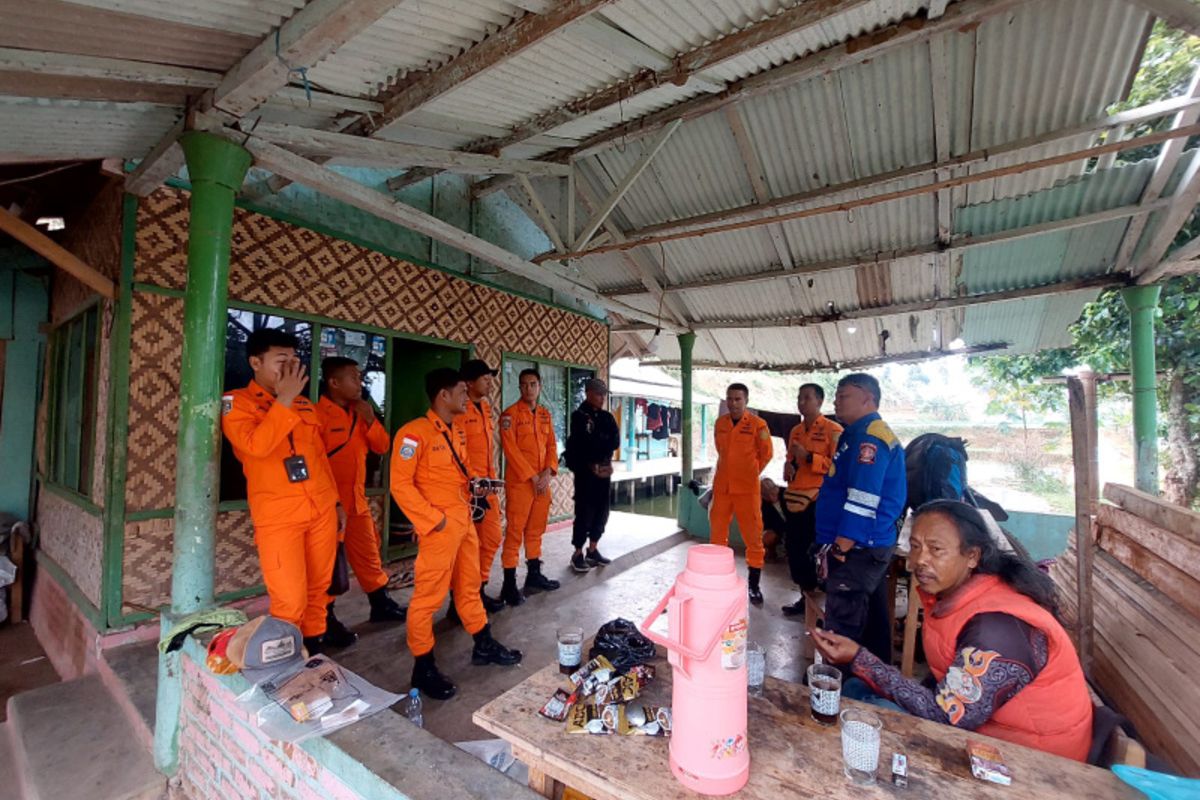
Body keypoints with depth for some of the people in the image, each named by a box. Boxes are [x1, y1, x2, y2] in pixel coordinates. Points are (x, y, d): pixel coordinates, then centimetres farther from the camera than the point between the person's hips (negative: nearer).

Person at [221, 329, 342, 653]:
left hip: (322, 509, 5)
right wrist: (284, 398, -18)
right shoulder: (236, 402, -3)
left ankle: (315, 649, 32)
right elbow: (257, 446, -23)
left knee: (318, 590, 15)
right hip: (278, 516, -5)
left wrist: (335, 500, 16)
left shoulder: (304, 403, 13)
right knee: (290, 601, -3)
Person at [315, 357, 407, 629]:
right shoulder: (318, 414, -15)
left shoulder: (359, 413, 9)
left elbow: (382, 447, 9)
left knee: (368, 554, 16)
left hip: (357, 499, 8)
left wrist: (370, 420, -7)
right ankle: (326, 620, 23)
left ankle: (380, 605, 30)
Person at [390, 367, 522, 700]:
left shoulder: (456, 432, 13)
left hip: (464, 522, 9)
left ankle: (484, 646, 36)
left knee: (469, 586, 20)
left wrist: (473, 484, 5)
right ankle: (423, 667, 21)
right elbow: (400, 484, -18)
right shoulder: (414, 432, -16)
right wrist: (434, 519, -18)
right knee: (428, 596, 4)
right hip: (440, 527, -9)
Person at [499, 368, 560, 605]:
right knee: (515, 531, -2)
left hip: (543, 481, 6)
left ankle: (534, 575, 29)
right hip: (519, 482, -6)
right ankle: (509, 584, 8)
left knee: (536, 530, 16)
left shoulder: (545, 415, 12)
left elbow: (551, 445, 11)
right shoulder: (510, 414, -7)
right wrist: (531, 476, -15)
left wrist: (548, 472, -5)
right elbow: (510, 449, -14)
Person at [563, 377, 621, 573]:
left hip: (605, 470, 6)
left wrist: (596, 445, -12)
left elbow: (615, 442, 1)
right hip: (586, 471, -6)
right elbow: (585, 445, -18)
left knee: (602, 512, 10)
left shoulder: (607, 417, 13)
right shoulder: (579, 416, -7)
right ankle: (578, 554, 9)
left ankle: (593, 550, 23)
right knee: (585, 513, -3)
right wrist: (604, 444, -5)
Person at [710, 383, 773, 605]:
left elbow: (766, 454, 3)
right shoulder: (720, 423, 4)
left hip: (747, 488, -4)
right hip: (721, 486, 4)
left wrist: (749, 473, 9)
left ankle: (753, 586, 18)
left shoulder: (757, 424, -8)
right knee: (717, 534, 12)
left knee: (753, 537, 3)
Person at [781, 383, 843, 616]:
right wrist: (788, 468, 4)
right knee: (795, 549, 12)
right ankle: (804, 597, 27)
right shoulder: (795, 431, 15)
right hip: (794, 498, 7)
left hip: (819, 500, -7)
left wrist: (808, 457, -21)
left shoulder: (833, 429, -7)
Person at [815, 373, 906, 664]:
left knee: (841, 629, -3)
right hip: (869, 547, 11)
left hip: (857, 550, -11)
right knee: (872, 621, 20)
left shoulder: (870, 435, -16)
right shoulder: (861, 433, 16)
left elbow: (863, 501, -24)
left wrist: (840, 549, -20)